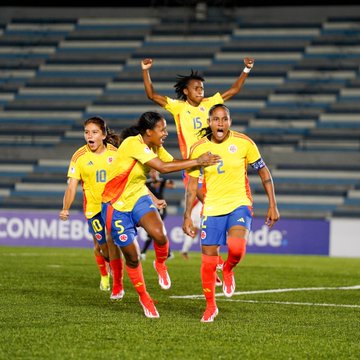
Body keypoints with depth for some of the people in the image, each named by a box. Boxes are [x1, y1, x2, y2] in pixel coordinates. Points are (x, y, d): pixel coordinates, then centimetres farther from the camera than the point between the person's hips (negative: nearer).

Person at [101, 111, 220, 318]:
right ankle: (144, 297, 25)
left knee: (160, 235, -25)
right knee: (132, 258, 2)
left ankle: (160, 264, 6)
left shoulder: (155, 147, 0)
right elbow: (163, 167, -31)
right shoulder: (133, 144, -25)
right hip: (117, 205, -5)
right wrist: (197, 161, -28)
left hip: (139, 199, 5)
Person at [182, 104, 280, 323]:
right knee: (208, 261, 1)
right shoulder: (198, 148, -2)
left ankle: (229, 270, 8)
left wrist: (273, 206, 0)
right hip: (212, 208, 2)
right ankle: (210, 306, 23)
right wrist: (187, 216, 2)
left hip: (240, 204, -2)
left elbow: (264, 173, 3)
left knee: (236, 248, -28)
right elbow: (192, 185, 6)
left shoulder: (244, 143, -6)